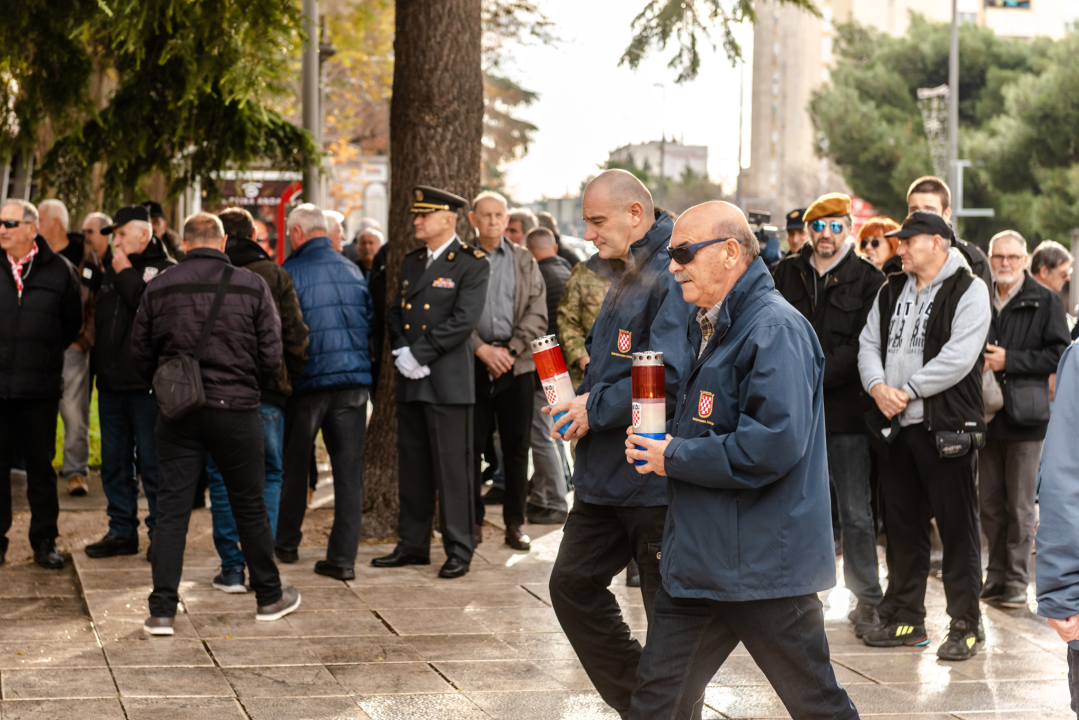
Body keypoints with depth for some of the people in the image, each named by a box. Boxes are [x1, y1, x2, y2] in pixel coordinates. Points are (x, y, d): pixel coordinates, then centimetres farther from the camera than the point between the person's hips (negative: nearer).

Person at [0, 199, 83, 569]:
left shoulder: (59, 271, 1)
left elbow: (72, 323, 10)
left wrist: (46, 355, 9)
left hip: (40, 388, -1)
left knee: (41, 468, 7)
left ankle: (45, 542, 15)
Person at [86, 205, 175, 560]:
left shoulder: (166, 270, -5)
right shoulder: (111, 268, 17)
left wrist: (126, 274, -13)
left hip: (146, 384, -7)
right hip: (111, 382, 7)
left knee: (152, 463, -3)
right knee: (114, 463, 11)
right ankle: (122, 531, 18)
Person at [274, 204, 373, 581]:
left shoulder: (291, 273, -8)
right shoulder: (352, 271, 6)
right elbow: (370, 320, 12)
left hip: (308, 380, -3)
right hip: (354, 380, 3)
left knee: (294, 466, 15)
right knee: (349, 470, 2)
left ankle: (286, 543, 27)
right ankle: (343, 557, -1)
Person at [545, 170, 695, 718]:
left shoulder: (674, 278, -17)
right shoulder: (625, 277, 16)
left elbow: (673, 377, -27)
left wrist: (597, 409, -19)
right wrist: (582, 398, 9)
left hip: (659, 479, -10)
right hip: (607, 475, 11)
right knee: (573, 583, 14)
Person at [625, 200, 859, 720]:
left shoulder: (775, 330, -16)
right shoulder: (711, 327, 16)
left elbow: (774, 444, -27)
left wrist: (674, 458, -15)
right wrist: (665, 442, 5)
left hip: (763, 560, -9)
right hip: (700, 557, 9)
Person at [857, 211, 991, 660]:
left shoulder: (968, 290, -6)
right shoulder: (891, 291, 15)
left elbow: (958, 357, -16)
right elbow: (869, 342, 11)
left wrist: (908, 391, -14)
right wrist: (878, 386, -8)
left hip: (947, 428, -7)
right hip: (896, 426, 7)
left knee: (957, 528, -3)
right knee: (902, 525, 12)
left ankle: (965, 626, 3)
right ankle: (905, 619, 22)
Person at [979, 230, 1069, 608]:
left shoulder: (1044, 302, -2)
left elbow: (1058, 353, -8)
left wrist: (1009, 361, -15)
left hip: (1025, 416, -4)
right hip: (986, 414, 4)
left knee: (1020, 506, 0)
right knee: (989, 502, 9)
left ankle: (1017, 580, 6)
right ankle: (996, 574, 19)